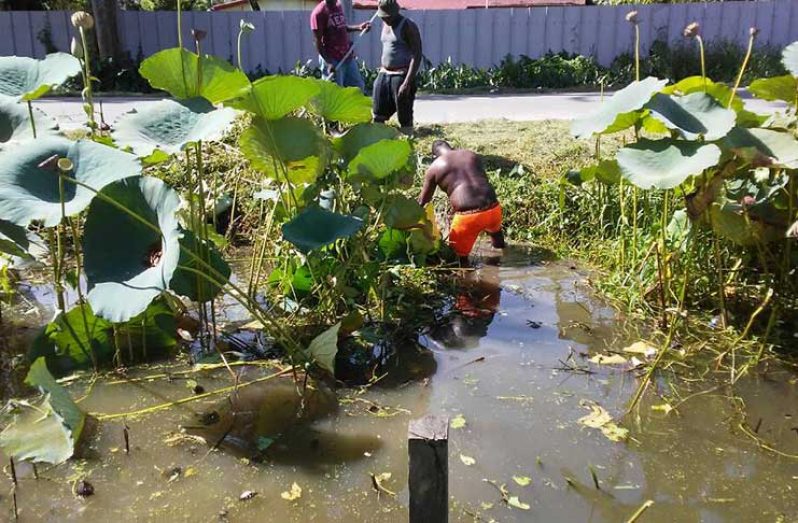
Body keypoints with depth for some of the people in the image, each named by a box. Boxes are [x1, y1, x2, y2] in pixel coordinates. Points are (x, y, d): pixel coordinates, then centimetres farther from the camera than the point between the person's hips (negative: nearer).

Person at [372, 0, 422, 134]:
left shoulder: (408, 26, -11)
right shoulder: (385, 24, 12)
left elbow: (417, 56, -18)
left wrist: (407, 83, -25)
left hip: (401, 76, -8)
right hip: (384, 74, 8)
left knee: (405, 118, -5)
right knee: (378, 115, 9)